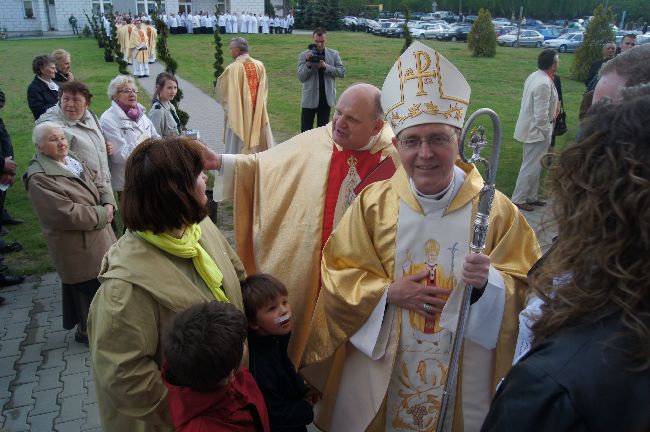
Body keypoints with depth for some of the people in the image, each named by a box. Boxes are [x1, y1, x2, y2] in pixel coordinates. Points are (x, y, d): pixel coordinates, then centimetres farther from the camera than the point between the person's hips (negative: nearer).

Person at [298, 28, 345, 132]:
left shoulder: (334, 54, 3)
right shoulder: (304, 55, -2)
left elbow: (342, 71, -4)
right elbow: (301, 78, -7)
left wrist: (326, 66, -17)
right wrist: (308, 64, -23)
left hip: (326, 98, 2)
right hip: (310, 98, -2)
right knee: (305, 131, 2)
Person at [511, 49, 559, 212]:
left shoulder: (534, 76, 4)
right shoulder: (544, 84, -25)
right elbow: (541, 115, -24)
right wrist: (547, 132, -11)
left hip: (531, 128, 10)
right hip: (536, 131, -10)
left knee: (535, 165, 19)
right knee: (531, 166, 0)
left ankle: (531, 197, 30)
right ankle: (518, 200, 10)